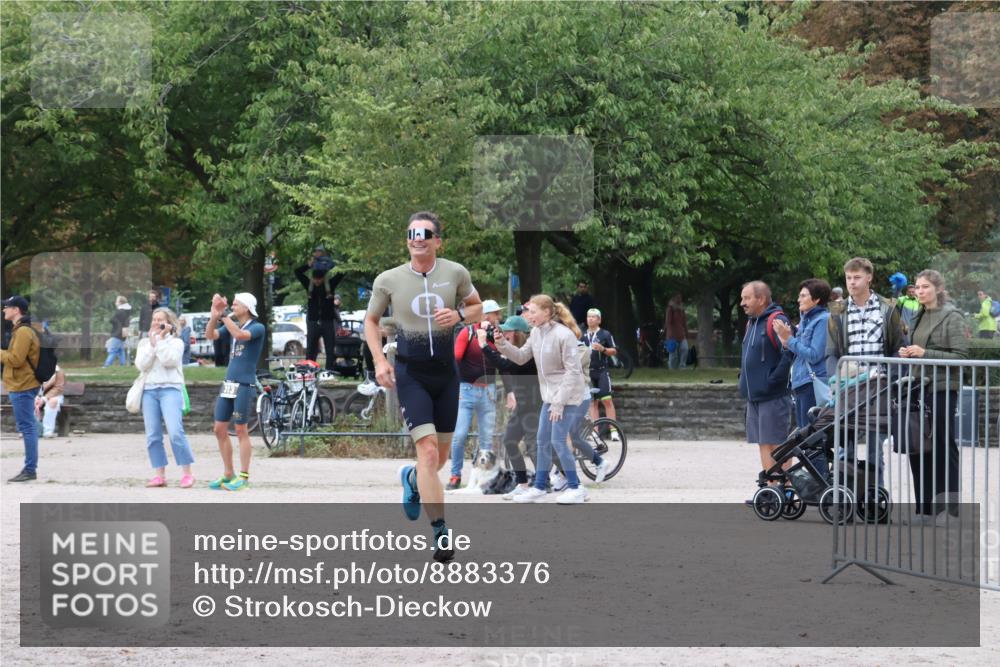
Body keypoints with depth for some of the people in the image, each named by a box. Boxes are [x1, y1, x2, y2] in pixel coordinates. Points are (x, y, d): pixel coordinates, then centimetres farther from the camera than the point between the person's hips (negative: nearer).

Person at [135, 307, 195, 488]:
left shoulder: (176, 342, 7)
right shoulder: (144, 343, 17)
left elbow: (169, 360, -11)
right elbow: (141, 365, 1)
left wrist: (161, 339, -7)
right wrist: (152, 344, -4)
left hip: (170, 389, -4)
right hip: (149, 390, 4)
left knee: (175, 432, -18)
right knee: (153, 436, 0)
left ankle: (187, 474, -14)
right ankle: (159, 475, 4)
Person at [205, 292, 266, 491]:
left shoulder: (257, 328, -6)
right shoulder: (232, 325, 14)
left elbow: (240, 334, -25)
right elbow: (210, 335, 3)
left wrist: (223, 316, -21)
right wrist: (214, 316, -12)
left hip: (245, 385, -7)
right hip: (228, 384, 7)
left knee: (241, 430, -5)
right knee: (220, 430, 7)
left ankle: (244, 477, 0)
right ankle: (228, 475, 16)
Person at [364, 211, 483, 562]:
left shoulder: (456, 273, -3)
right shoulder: (389, 280, -5)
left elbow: (477, 307, 11)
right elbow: (371, 319, 9)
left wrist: (459, 315, -12)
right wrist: (379, 360, -4)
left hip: (446, 373, 3)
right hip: (410, 374, -3)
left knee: (441, 454, 14)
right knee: (428, 451, -16)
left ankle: (411, 478, 50)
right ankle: (441, 533, -13)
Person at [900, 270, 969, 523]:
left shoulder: (952, 317, -7)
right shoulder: (919, 316, 14)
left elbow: (961, 356, -13)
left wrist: (924, 354, -18)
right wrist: (907, 354, 4)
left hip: (942, 388, -7)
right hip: (919, 387, 7)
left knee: (943, 445, -4)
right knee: (919, 447, 7)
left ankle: (949, 505, 2)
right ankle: (926, 507, 14)